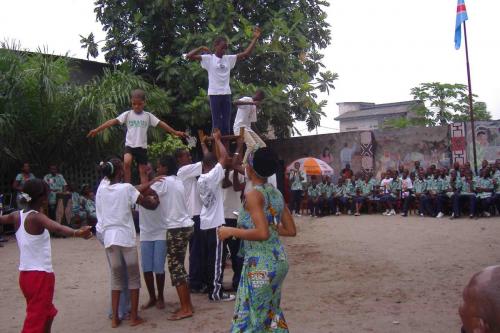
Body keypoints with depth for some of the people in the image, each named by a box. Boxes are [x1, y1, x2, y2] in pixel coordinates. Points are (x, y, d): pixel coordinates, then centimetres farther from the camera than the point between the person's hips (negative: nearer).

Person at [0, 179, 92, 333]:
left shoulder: (16, 216, 4)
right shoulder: (37, 217, -18)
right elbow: (57, 228, -39)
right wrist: (77, 233, -56)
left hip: (25, 274, 8)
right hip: (40, 275, -8)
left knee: (48, 312, 24)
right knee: (36, 320, -3)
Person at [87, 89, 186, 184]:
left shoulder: (148, 116, 4)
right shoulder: (127, 114, 0)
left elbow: (161, 124, 2)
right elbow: (114, 121, -8)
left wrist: (175, 132, -3)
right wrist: (97, 129, -17)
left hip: (142, 147, 2)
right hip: (130, 145, -2)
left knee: (143, 171, 5)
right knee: (127, 162, -28)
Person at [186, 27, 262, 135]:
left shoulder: (229, 58, 10)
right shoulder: (208, 58, -1)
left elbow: (246, 53, 9)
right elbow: (188, 56, -6)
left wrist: (255, 38, 4)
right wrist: (201, 48, -11)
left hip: (226, 94, 4)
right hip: (214, 94, -4)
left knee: (226, 123, 6)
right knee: (216, 123, -1)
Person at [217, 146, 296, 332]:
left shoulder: (254, 194, -14)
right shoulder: (277, 193, 9)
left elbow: (262, 233, -24)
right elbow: (291, 231, 11)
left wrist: (231, 231, -14)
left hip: (260, 264, -8)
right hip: (278, 260, 8)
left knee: (251, 315, 4)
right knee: (270, 310, 21)